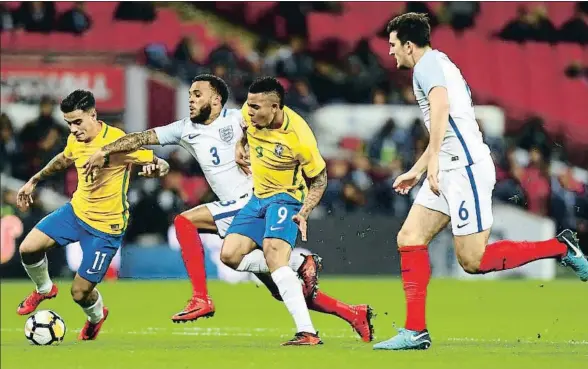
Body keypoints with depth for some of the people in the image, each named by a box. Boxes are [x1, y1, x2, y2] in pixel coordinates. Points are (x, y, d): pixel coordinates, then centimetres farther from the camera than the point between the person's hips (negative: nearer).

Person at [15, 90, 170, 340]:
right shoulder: (75, 140, -4)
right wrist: (34, 181, 25)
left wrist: (154, 169, -44)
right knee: (28, 248, -10)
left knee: (80, 293, -3)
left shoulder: (118, 141, -24)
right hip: (76, 210, 6)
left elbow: (161, 165, -20)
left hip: (106, 227, -6)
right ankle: (44, 289, 23)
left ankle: (96, 316, 35)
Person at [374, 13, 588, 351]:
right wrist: (416, 172, 37)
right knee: (410, 238, 2)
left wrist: (434, 157, -33)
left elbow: (441, 104, -27)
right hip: (450, 170, 10)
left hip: (466, 167, -10)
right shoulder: (438, 65, 25)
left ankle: (561, 247, -2)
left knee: (473, 260, -12)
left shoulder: (428, 63, -6)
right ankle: (416, 332, -1)